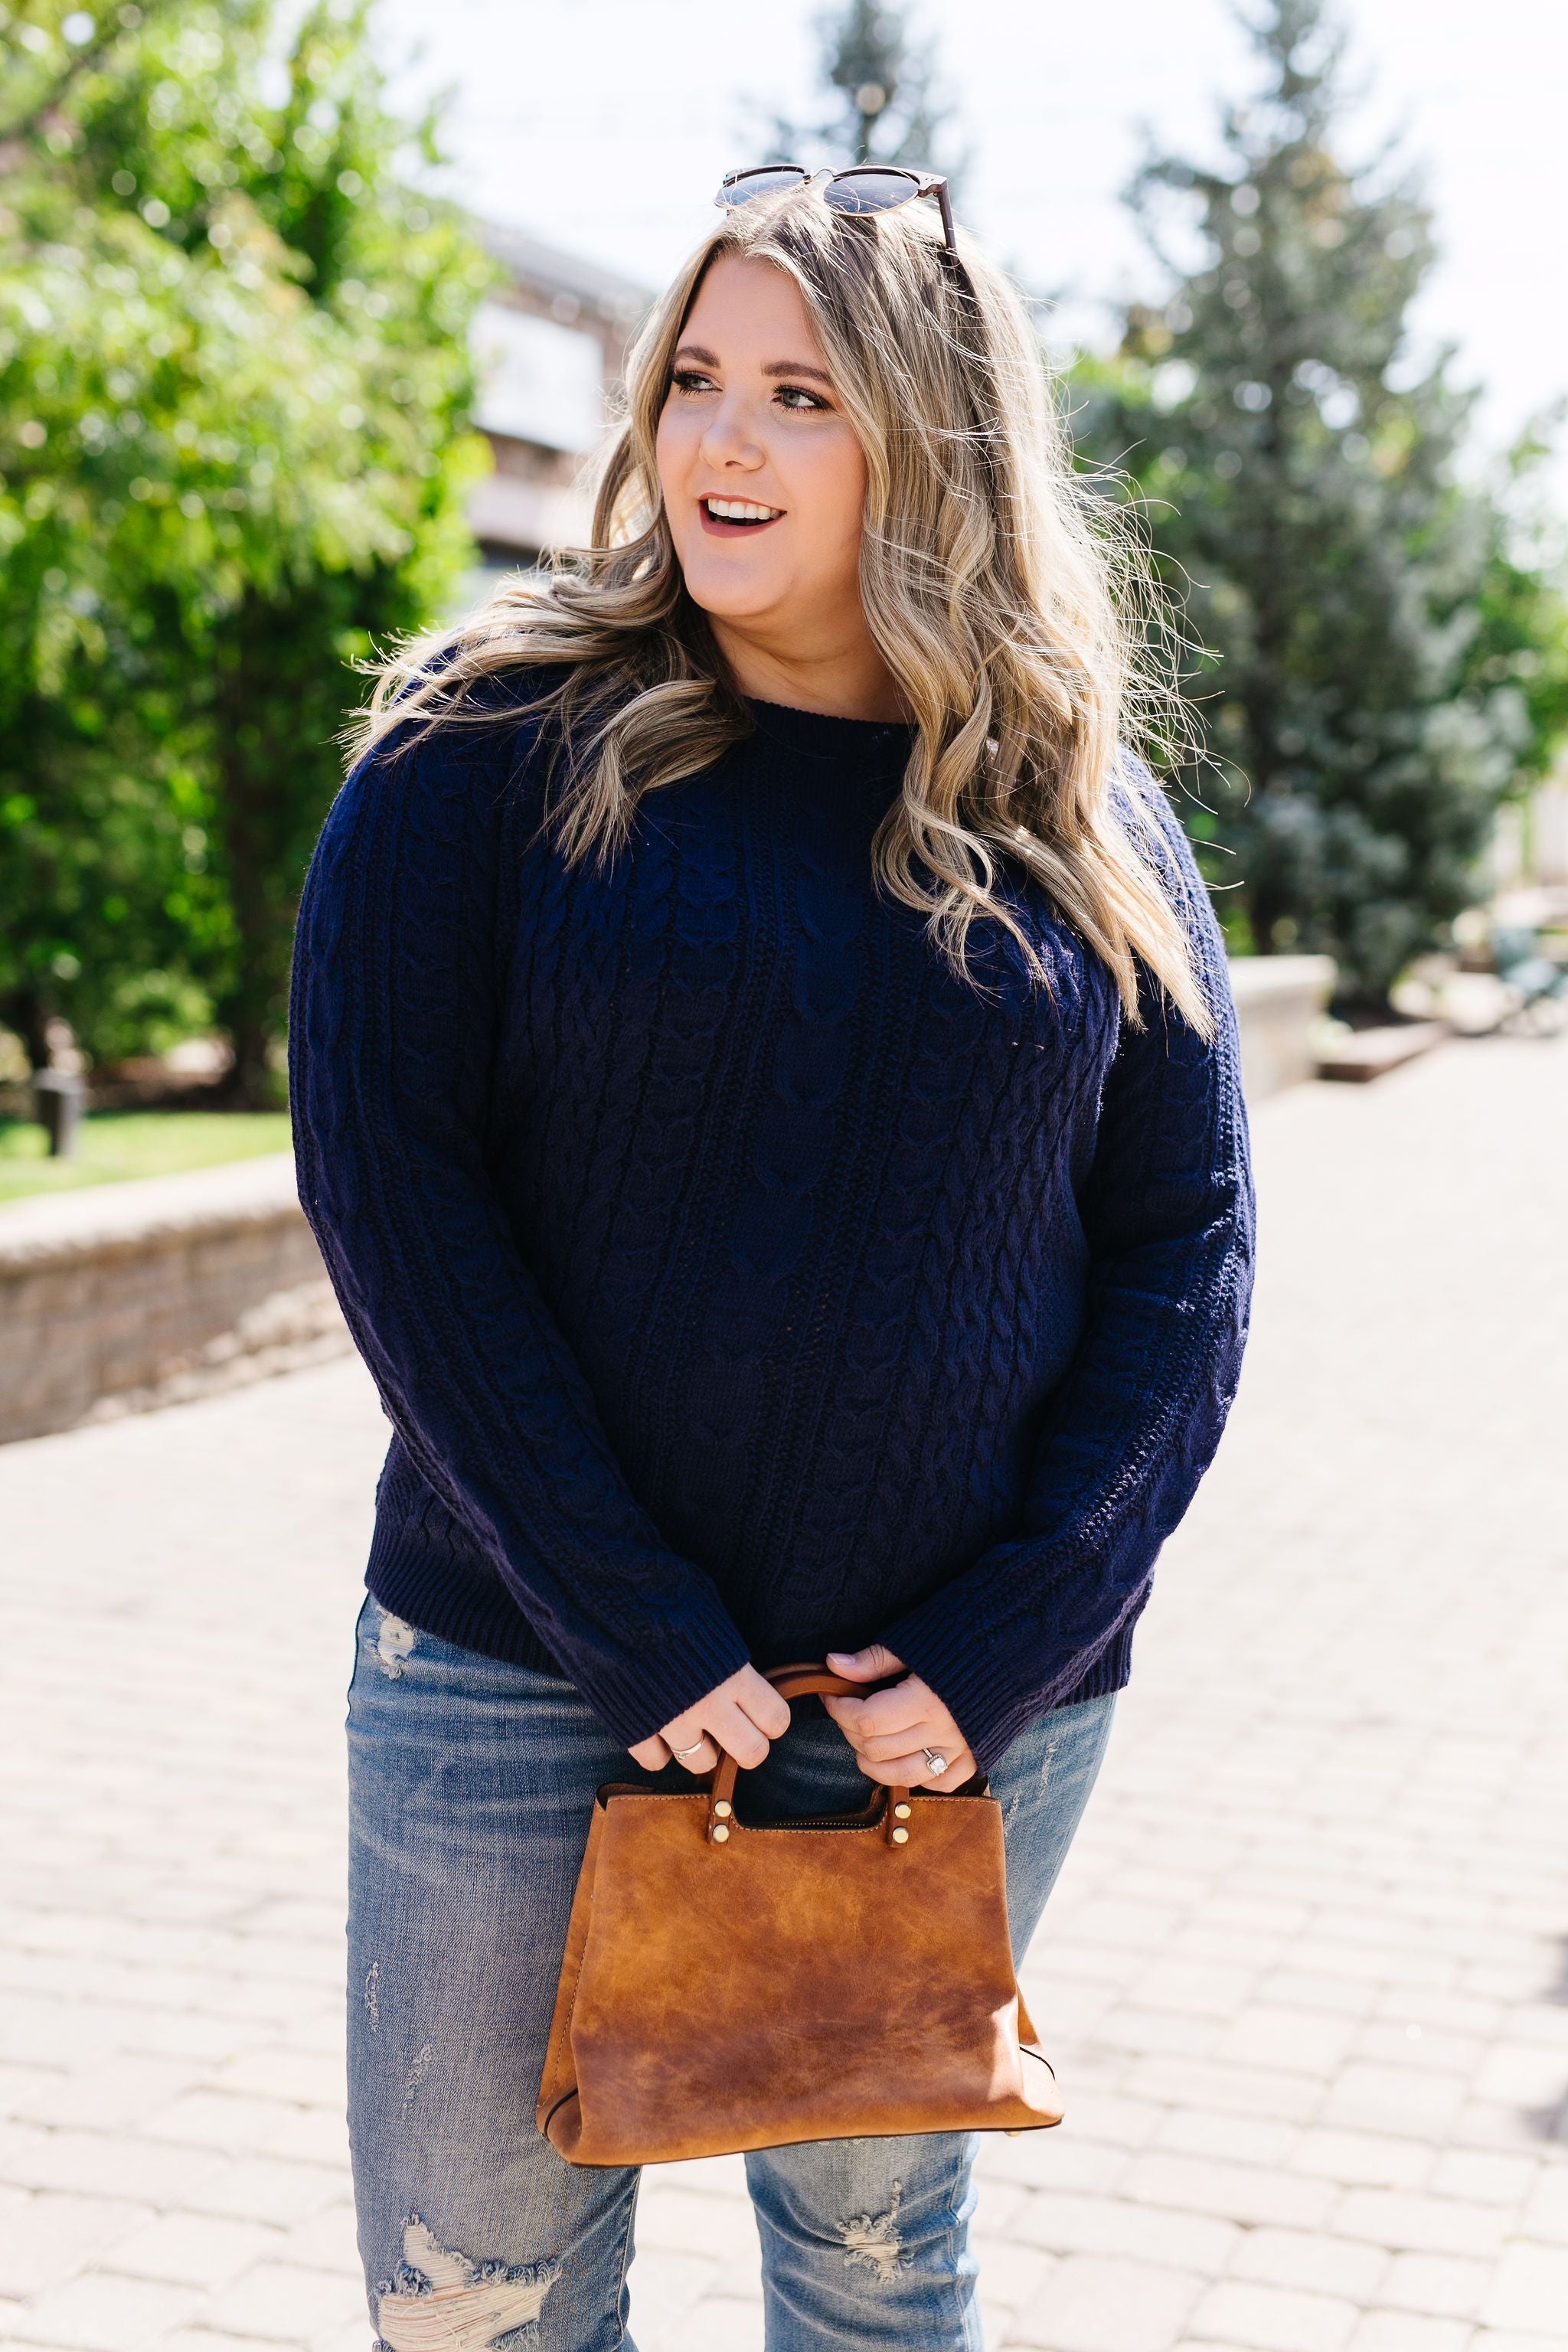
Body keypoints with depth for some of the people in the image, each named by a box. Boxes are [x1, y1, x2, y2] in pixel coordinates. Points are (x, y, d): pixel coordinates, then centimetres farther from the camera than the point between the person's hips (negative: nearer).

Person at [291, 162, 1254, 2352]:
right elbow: (386, 1182, -10)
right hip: (522, 1680, -1)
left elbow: (1187, 1249, 2)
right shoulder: (491, 753, -4)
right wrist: (633, 1631, -16)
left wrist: (1016, 1640, -10)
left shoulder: (1086, 829, 2)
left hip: (965, 1704, 2)